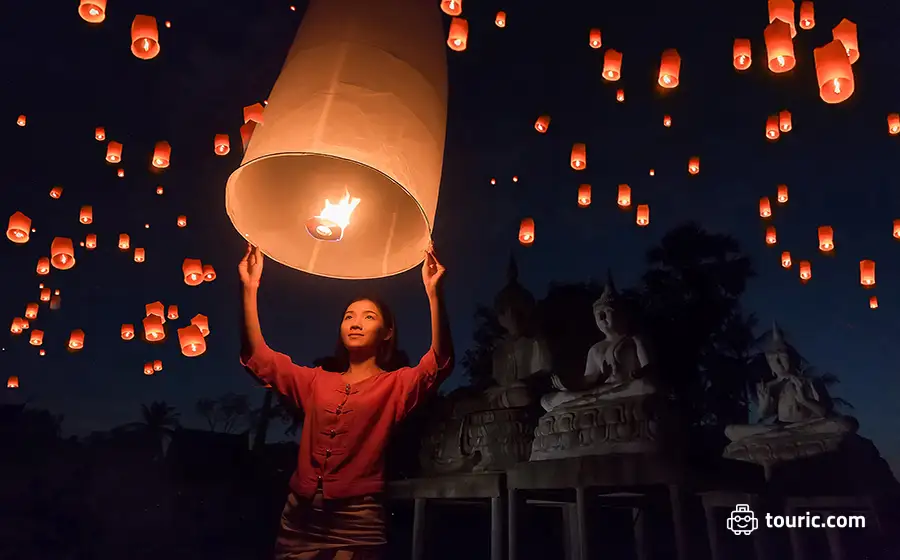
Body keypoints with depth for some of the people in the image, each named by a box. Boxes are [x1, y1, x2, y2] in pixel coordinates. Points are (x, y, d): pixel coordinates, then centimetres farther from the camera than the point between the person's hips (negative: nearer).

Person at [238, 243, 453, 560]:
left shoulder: (396, 384, 1)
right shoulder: (317, 381, 13)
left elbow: (440, 363, -18)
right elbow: (257, 357, 7)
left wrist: (433, 292, -27)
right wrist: (250, 288, 0)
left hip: (357, 522, -4)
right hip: (300, 517, 4)